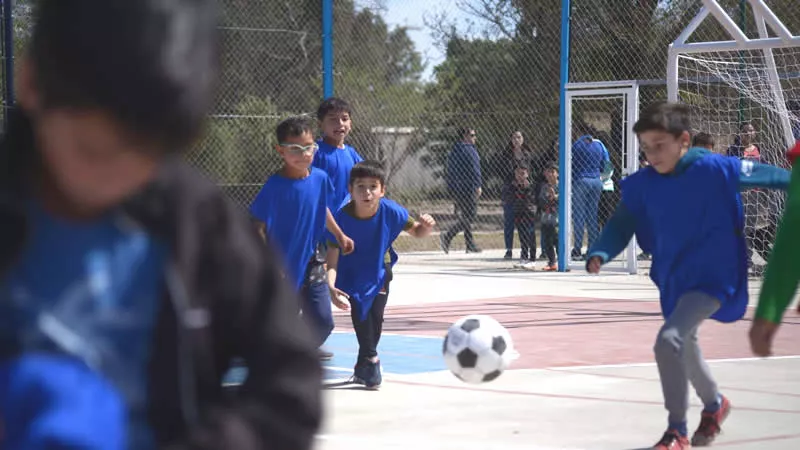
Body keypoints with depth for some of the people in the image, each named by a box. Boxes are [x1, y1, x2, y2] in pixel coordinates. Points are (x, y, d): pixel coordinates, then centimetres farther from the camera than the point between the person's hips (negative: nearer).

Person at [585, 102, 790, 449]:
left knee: (669, 340, -25)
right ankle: (714, 403, 56)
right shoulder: (642, 185, -8)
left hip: (712, 277, -6)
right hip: (673, 280, 6)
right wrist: (600, 254, -22)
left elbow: (763, 174, -4)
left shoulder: (715, 169, -18)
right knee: (683, 346, 25)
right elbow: (621, 225, -3)